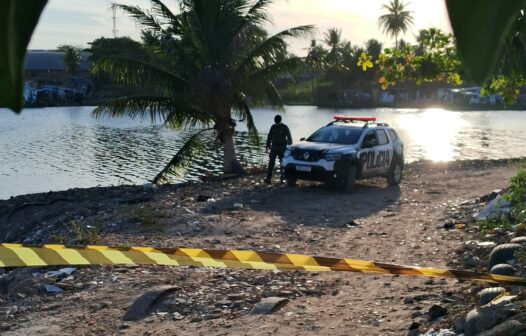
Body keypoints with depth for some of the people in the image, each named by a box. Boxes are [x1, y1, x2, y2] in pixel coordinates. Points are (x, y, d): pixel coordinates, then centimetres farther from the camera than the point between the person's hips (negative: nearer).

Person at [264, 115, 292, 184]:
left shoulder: (285, 127, -5)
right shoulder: (273, 127, 5)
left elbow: (289, 138, -2)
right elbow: (269, 137, 11)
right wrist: (267, 146, 7)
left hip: (282, 147, -2)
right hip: (274, 147, 2)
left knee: (282, 162, 3)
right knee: (271, 162, -9)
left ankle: (282, 176, 19)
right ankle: (268, 178, -16)